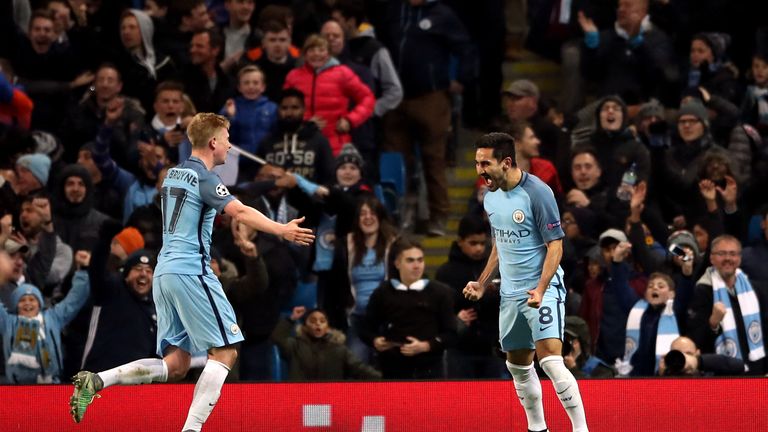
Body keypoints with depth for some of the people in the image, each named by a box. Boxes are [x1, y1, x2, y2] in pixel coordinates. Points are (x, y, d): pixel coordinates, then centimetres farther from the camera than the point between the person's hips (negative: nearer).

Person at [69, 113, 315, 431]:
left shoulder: (173, 174, 17)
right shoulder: (203, 178, -9)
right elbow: (239, 211, -24)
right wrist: (281, 230, -32)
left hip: (164, 272, 9)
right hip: (190, 271, -9)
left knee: (175, 366, 8)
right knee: (225, 352, -4)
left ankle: (97, 380, -4)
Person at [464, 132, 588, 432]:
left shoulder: (537, 192, -15)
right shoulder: (491, 199, 8)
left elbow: (555, 244, -15)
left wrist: (541, 289, -25)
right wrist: (482, 284, 16)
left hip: (543, 290, -8)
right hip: (510, 293, 8)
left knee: (550, 360, -19)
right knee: (518, 365, 12)